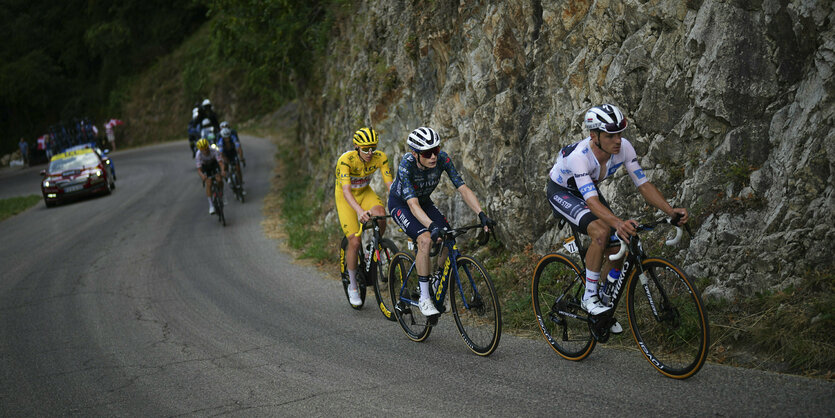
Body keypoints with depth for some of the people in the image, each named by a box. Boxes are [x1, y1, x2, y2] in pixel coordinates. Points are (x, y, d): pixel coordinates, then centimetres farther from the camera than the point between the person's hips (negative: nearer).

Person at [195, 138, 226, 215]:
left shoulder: (214, 151, -35)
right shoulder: (198, 155, -33)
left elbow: (221, 162, -40)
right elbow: (199, 169, -35)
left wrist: (223, 170, -61)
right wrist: (202, 175, -57)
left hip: (214, 163, 0)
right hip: (205, 166, 0)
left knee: (219, 180, -22)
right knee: (208, 184, -17)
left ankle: (221, 194, 8)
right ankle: (211, 205, -10)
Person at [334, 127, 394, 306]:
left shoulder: (380, 158, -20)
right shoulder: (346, 160, -30)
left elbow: (390, 185, -22)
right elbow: (346, 191, -39)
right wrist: (360, 211, -55)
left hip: (365, 192, 3)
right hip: (346, 197, -3)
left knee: (380, 214, -32)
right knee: (354, 242, -14)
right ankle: (352, 286, 6)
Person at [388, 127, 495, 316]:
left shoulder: (442, 159, -25)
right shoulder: (406, 165, -35)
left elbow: (463, 189, -25)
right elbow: (413, 204, -42)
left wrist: (482, 214, -38)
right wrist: (432, 226, -57)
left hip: (424, 201, 5)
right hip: (400, 203, -5)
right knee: (426, 239, -29)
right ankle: (424, 299, -19)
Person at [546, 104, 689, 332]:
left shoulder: (624, 147, -23)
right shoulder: (579, 156, -39)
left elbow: (643, 184, -18)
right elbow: (592, 201, -48)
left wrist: (671, 210, -32)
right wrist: (618, 223, -65)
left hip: (588, 189, 6)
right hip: (561, 192, -6)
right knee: (601, 231, -32)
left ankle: (605, 303, 17)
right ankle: (590, 297, -17)